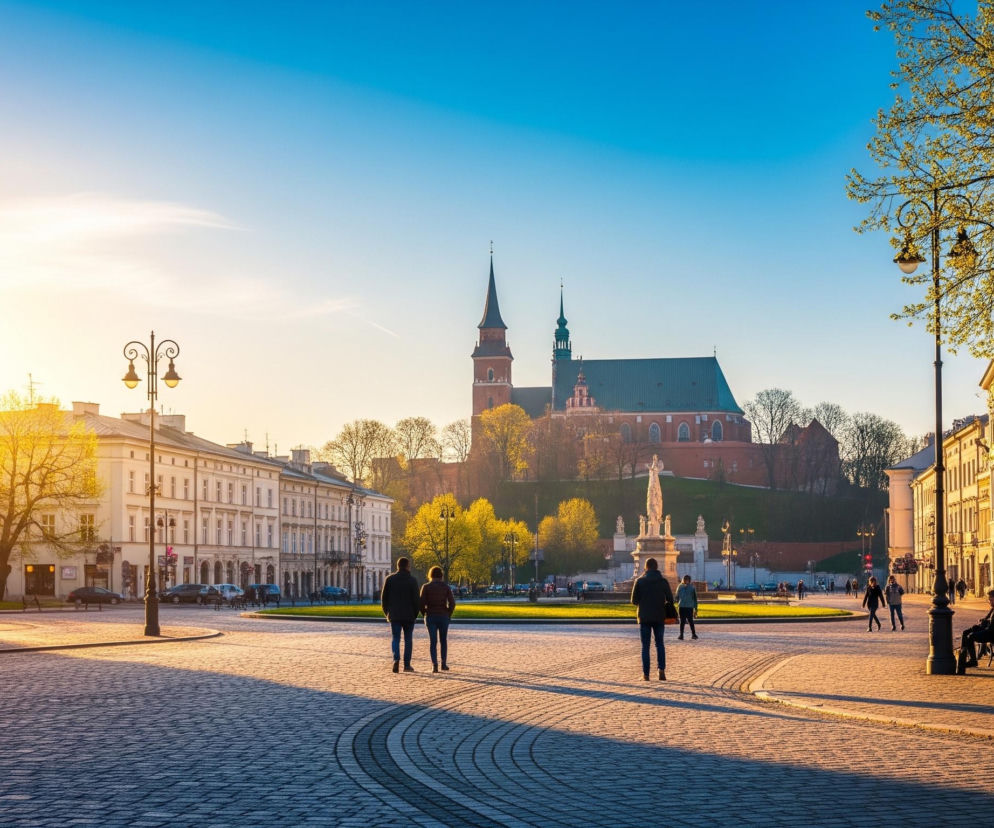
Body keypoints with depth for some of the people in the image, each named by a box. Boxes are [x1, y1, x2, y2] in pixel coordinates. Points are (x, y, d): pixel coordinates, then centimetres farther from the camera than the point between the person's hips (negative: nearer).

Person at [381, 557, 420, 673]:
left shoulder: (390, 579, 1)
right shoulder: (412, 580, -6)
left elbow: (383, 598, 2)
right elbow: (416, 599, -9)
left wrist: (387, 613, 12)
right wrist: (415, 614, 5)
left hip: (394, 615, 1)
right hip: (409, 615, -1)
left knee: (395, 638, 4)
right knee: (408, 640, 10)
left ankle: (396, 659, -21)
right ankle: (407, 665, 11)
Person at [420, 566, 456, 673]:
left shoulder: (426, 587, -4)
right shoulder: (446, 587, 0)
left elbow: (422, 603, -9)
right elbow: (452, 603, -7)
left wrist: (425, 615, 8)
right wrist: (448, 615, 8)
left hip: (431, 617, -1)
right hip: (443, 617, 1)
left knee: (433, 642, 2)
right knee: (443, 641, 19)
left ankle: (434, 665, -12)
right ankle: (444, 663, 18)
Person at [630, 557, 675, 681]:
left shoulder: (640, 581, -6)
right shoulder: (663, 581, -2)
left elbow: (634, 600, -4)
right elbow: (670, 599, -2)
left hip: (644, 617, -1)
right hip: (659, 617, 1)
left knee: (645, 645, 5)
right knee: (659, 643, 15)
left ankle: (646, 674, 2)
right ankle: (661, 669, -3)